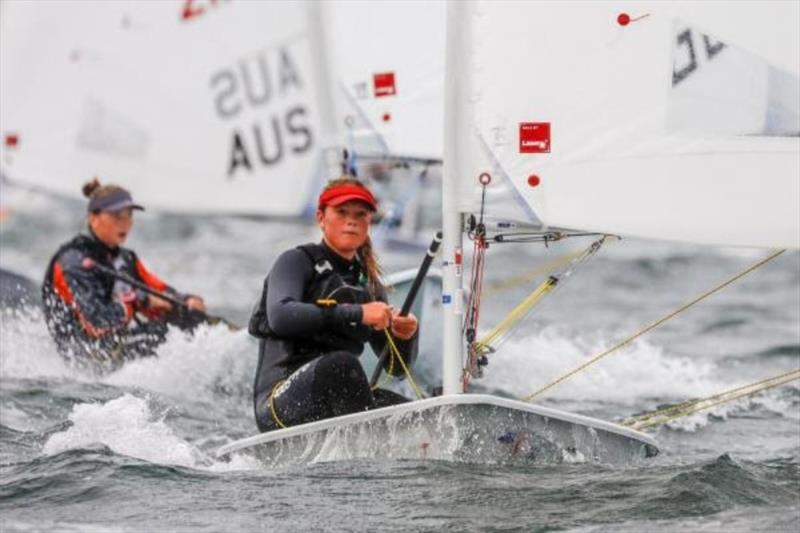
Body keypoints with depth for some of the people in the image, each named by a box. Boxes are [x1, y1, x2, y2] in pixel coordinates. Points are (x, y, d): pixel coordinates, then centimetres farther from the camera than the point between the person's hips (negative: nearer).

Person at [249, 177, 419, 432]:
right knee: (340, 363, -36)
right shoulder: (297, 262, 5)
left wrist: (405, 337, -5)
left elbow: (397, 367, 18)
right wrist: (357, 314, -23)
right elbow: (280, 316, -18)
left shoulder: (368, 284, 21)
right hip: (280, 405, -5)